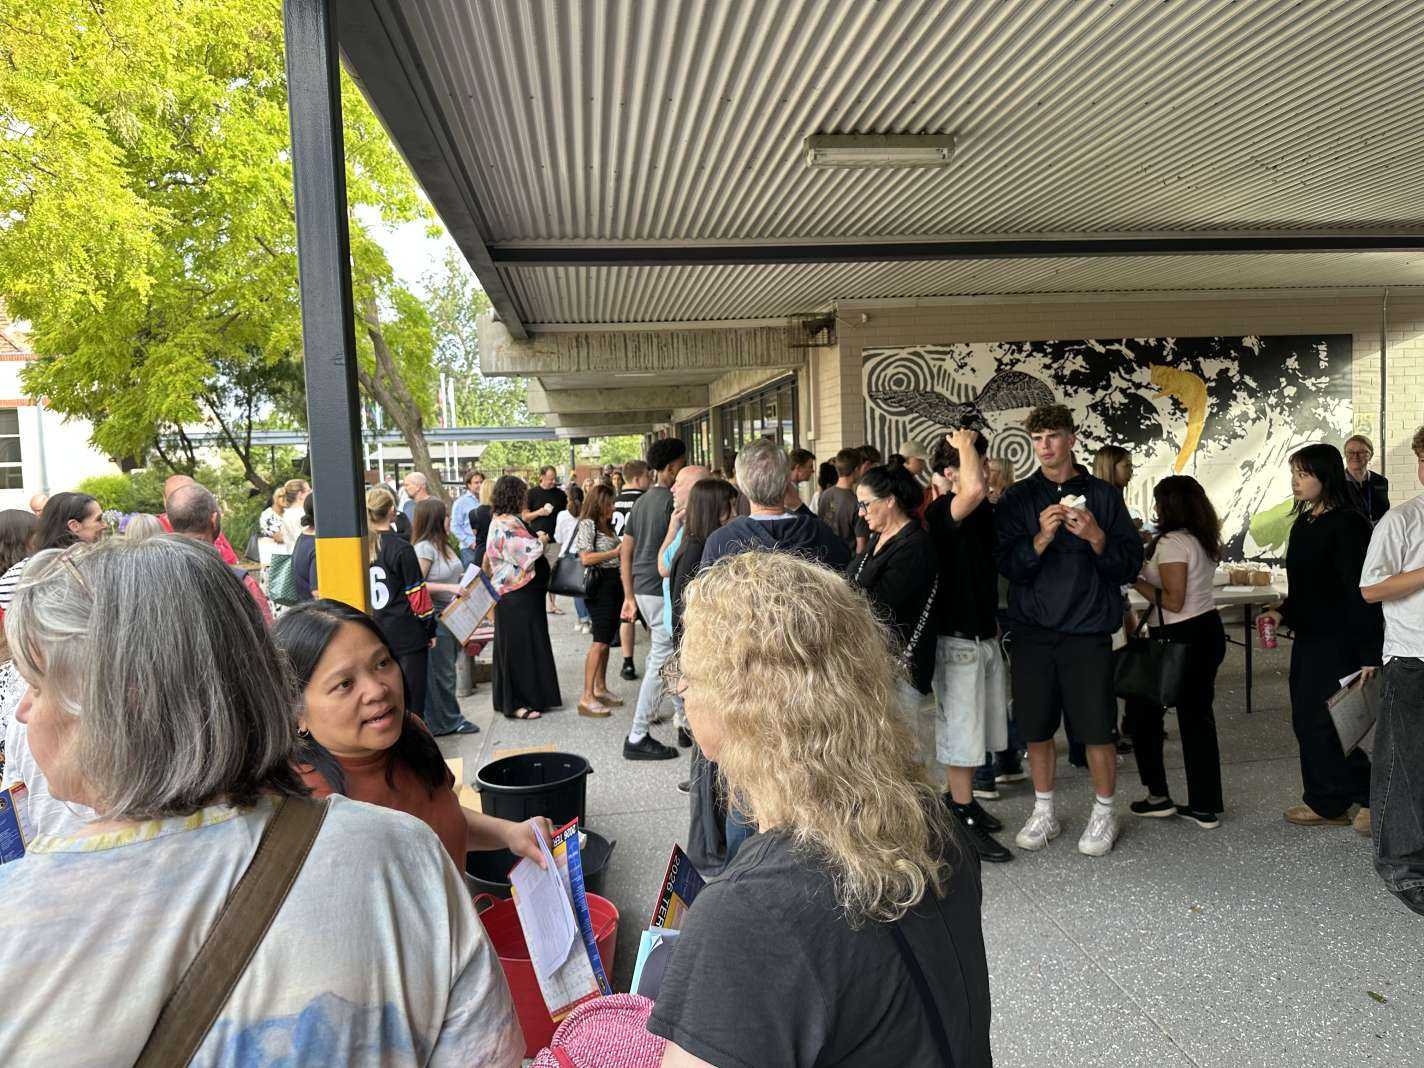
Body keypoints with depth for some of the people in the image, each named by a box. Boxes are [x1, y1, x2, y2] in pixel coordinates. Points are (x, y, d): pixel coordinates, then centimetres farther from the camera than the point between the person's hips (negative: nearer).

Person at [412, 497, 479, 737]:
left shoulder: (443, 545, 12)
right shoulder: (424, 548, -16)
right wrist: (450, 587, -25)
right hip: (435, 617, -9)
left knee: (447, 669, 14)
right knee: (441, 671, 1)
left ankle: (450, 719, 23)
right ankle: (443, 722, 12)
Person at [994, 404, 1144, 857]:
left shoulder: (1102, 495, 4)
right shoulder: (1016, 498, 5)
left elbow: (1130, 564, 1)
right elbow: (1008, 566, -4)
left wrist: (1096, 537, -16)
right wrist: (1042, 537, -20)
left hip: (1088, 631, -1)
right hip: (1033, 629, 1)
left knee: (1096, 729, 3)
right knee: (1036, 727, 9)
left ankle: (1104, 814, 23)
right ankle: (1044, 813, 26)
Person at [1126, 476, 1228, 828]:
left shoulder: (1172, 542, -17)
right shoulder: (1206, 540, 11)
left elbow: (1173, 600, -20)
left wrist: (1136, 580, -11)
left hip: (1183, 637, -8)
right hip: (1209, 630, 9)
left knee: (1142, 707, 7)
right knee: (1198, 716, 11)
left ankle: (1158, 795, 12)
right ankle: (1205, 807, 15)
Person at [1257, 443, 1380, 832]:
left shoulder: (1347, 524, -14)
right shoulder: (1303, 524, 11)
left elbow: (1362, 591, -18)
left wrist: (1369, 653, -20)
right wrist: (1283, 612, 4)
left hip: (1339, 640, -8)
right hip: (1308, 638, 9)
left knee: (1324, 723, -4)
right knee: (1307, 720, 11)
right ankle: (1326, 802, 22)